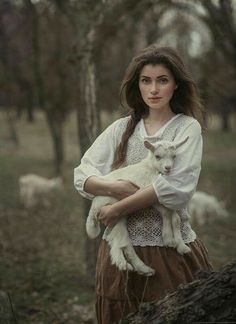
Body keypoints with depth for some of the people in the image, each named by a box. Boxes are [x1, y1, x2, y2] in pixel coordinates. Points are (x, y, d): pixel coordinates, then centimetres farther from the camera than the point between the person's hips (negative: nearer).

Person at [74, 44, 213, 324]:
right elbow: (82, 175, 3)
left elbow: (177, 186, -15)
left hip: (170, 248, -3)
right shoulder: (121, 128, 8)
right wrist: (114, 188, -17)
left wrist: (119, 208, -13)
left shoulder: (187, 127, -2)